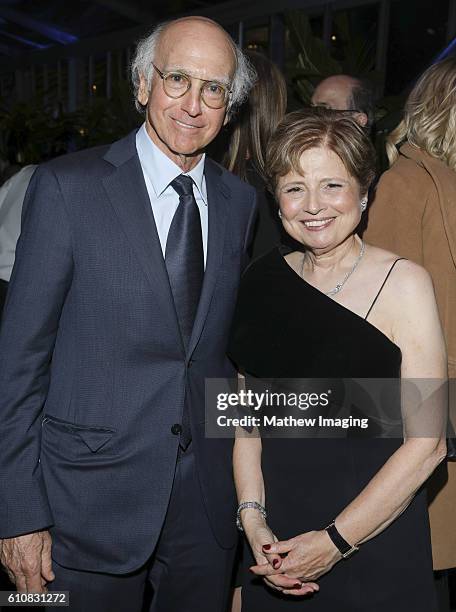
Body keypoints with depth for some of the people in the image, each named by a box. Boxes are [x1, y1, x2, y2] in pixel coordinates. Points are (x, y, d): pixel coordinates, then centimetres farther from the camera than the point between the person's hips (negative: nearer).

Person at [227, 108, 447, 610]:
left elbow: (426, 443, -14)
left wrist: (333, 542, -13)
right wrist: (252, 517, -6)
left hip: (373, 546, -4)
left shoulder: (402, 282, -13)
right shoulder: (264, 277, 0)